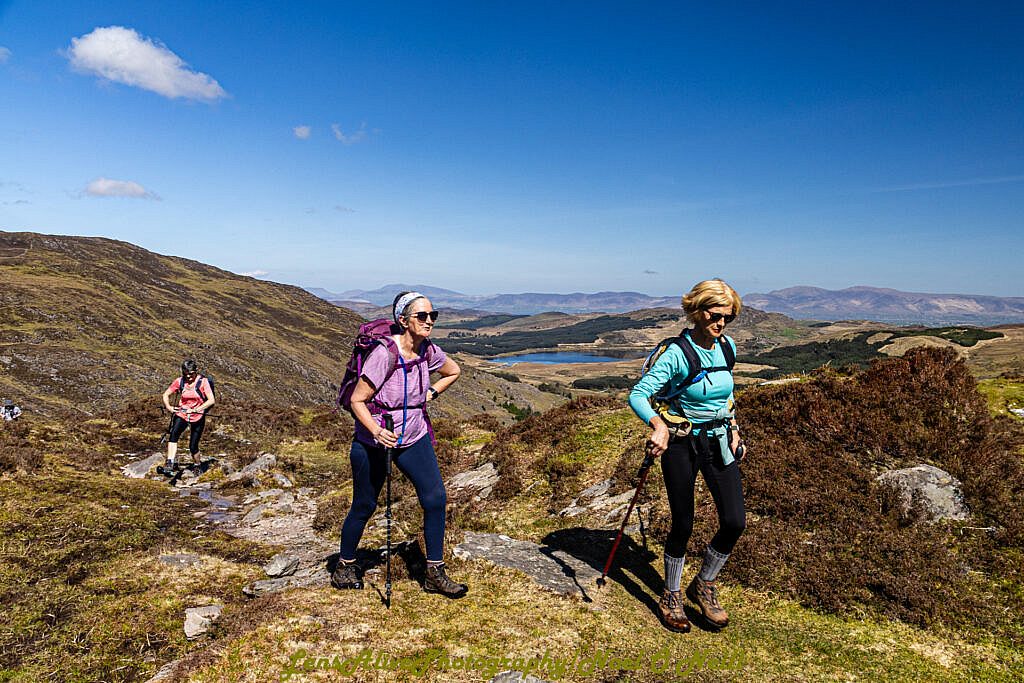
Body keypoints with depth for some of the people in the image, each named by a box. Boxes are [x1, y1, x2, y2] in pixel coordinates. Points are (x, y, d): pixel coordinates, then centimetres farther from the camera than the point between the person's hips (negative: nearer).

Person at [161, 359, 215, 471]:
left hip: (197, 417, -2)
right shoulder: (179, 381, -3)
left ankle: (197, 466, 26)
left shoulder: (202, 381, -12)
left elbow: (211, 400, -19)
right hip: (181, 414, 2)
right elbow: (166, 394, 8)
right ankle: (170, 463, -30)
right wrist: (168, 406, -12)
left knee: (193, 446, 1)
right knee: (173, 434, -28)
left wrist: (196, 409, -26)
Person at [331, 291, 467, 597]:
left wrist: (430, 394, 2)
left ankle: (435, 574, 9)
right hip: (373, 440, -5)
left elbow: (453, 371, 16)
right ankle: (345, 566, 34)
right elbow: (357, 401, -19)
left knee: (435, 498, -5)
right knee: (364, 506, 9)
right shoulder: (385, 354, -24)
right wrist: (377, 432, -33)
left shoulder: (429, 351, -6)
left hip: (414, 437, 5)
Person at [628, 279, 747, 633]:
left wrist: (733, 431, 13)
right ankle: (671, 597, 28)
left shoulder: (728, 347, 1)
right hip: (681, 443, -5)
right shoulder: (676, 354, -19)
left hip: (719, 441, 5)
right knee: (683, 525, 5)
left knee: (735, 521, -1)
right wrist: (659, 426, -41)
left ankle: (704, 585, 24)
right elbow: (638, 395, -25)